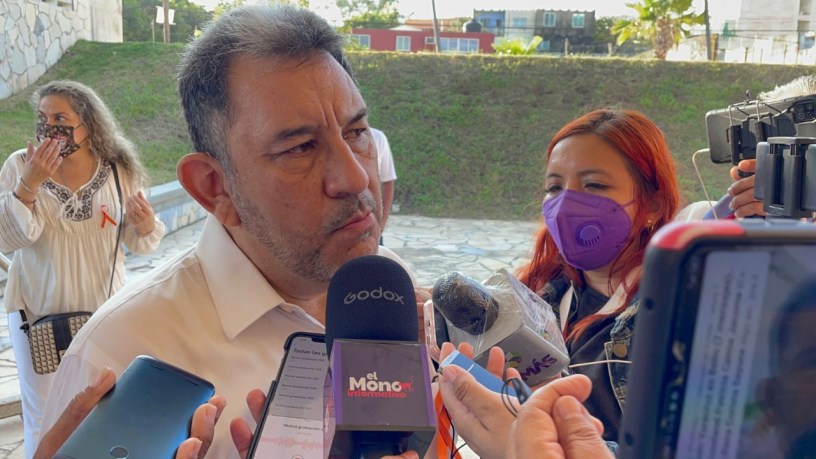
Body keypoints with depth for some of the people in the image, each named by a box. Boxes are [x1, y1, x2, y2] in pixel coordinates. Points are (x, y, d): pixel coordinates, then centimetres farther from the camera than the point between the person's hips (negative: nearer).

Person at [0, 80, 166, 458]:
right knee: (42, 419, 12)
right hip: (38, 313, -1)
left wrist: (146, 226, -21)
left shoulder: (119, 170, -6)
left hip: (105, 311, 1)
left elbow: (137, 243, 1)